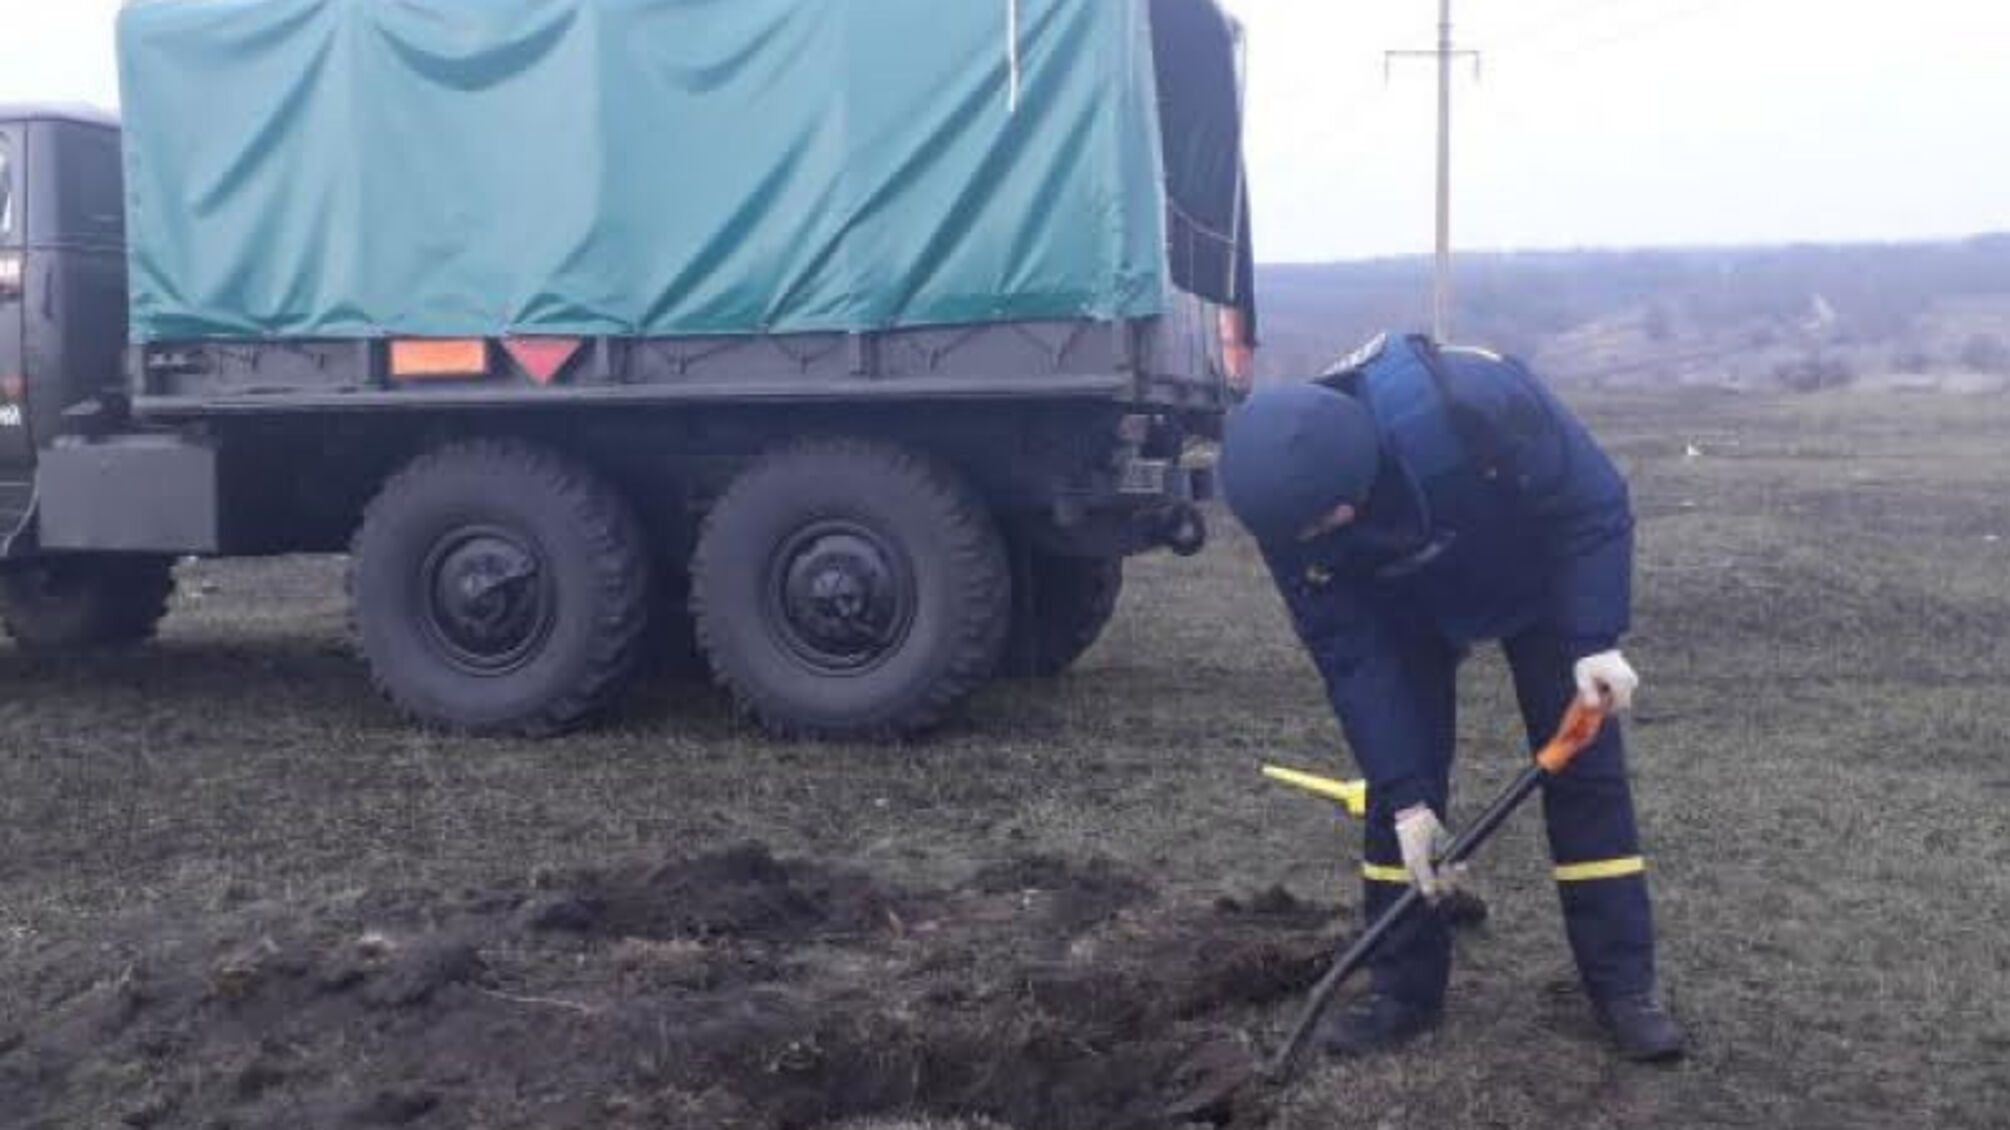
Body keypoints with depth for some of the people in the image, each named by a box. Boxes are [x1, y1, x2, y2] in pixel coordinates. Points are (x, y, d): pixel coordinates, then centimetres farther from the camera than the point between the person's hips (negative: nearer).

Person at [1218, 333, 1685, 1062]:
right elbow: (1350, 655, -23)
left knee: (1585, 767, -4)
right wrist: (1406, 798, -26)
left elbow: (1594, 501, -29)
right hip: (1411, 610, 2)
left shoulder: (1471, 402, -45)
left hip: (1539, 580, -2)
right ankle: (1403, 988, 7)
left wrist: (1596, 641, -35)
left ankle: (1625, 984, 5)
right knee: (1400, 772, -5)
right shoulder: (1290, 506, -31)